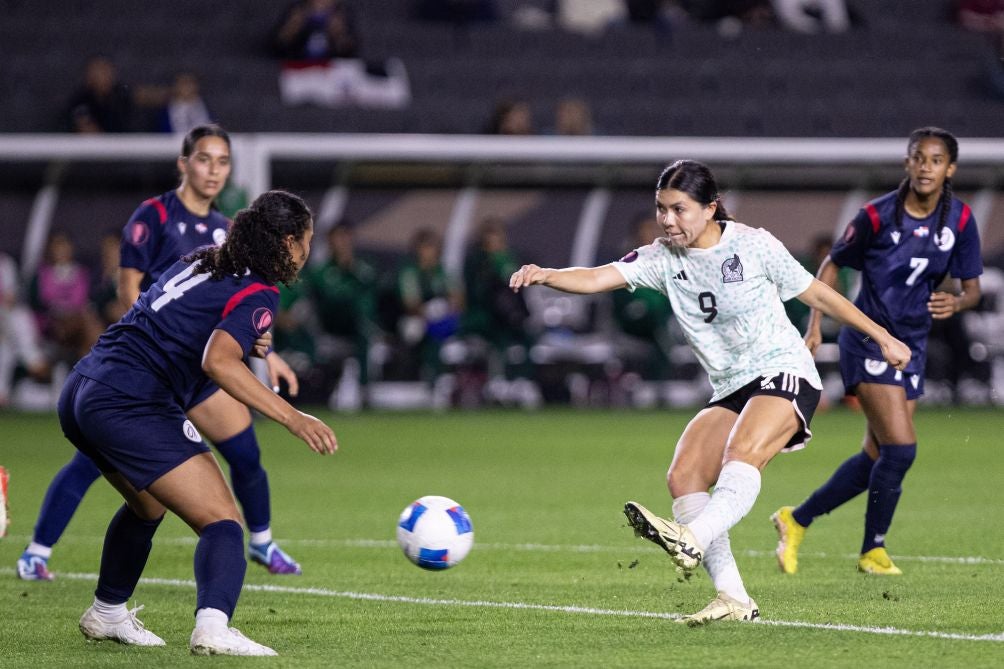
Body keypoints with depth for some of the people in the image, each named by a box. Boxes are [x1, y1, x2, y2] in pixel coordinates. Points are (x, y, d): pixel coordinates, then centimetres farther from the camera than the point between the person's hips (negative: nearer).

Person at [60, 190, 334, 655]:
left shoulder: (202, 261, 17)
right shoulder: (257, 295, -8)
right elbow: (218, 362, -24)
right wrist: (292, 418, -27)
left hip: (80, 393, 9)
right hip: (132, 407, -9)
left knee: (148, 506, 33)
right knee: (222, 521, -11)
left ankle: (106, 615, 46)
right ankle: (212, 626, -35)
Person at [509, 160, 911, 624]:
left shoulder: (753, 245, -6)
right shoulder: (663, 259, 3)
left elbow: (817, 294, 5)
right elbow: (598, 278, -12)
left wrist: (883, 337, 10)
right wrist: (545, 276, -32)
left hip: (784, 373, -5)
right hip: (730, 391, 6)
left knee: (743, 454, -33)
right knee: (683, 476, -14)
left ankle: (693, 540, -56)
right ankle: (733, 599, -17)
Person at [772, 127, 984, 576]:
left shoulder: (960, 219, -3)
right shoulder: (878, 215, -14)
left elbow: (972, 287, 3)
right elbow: (833, 265, 0)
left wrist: (956, 303, -21)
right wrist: (814, 326, -7)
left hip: (912, 346, 6)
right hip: (869, 341, -6)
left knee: (876, 457, 8)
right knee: (901, 447, -15)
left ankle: (797, 521, 25)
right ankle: (874, 551, 2)